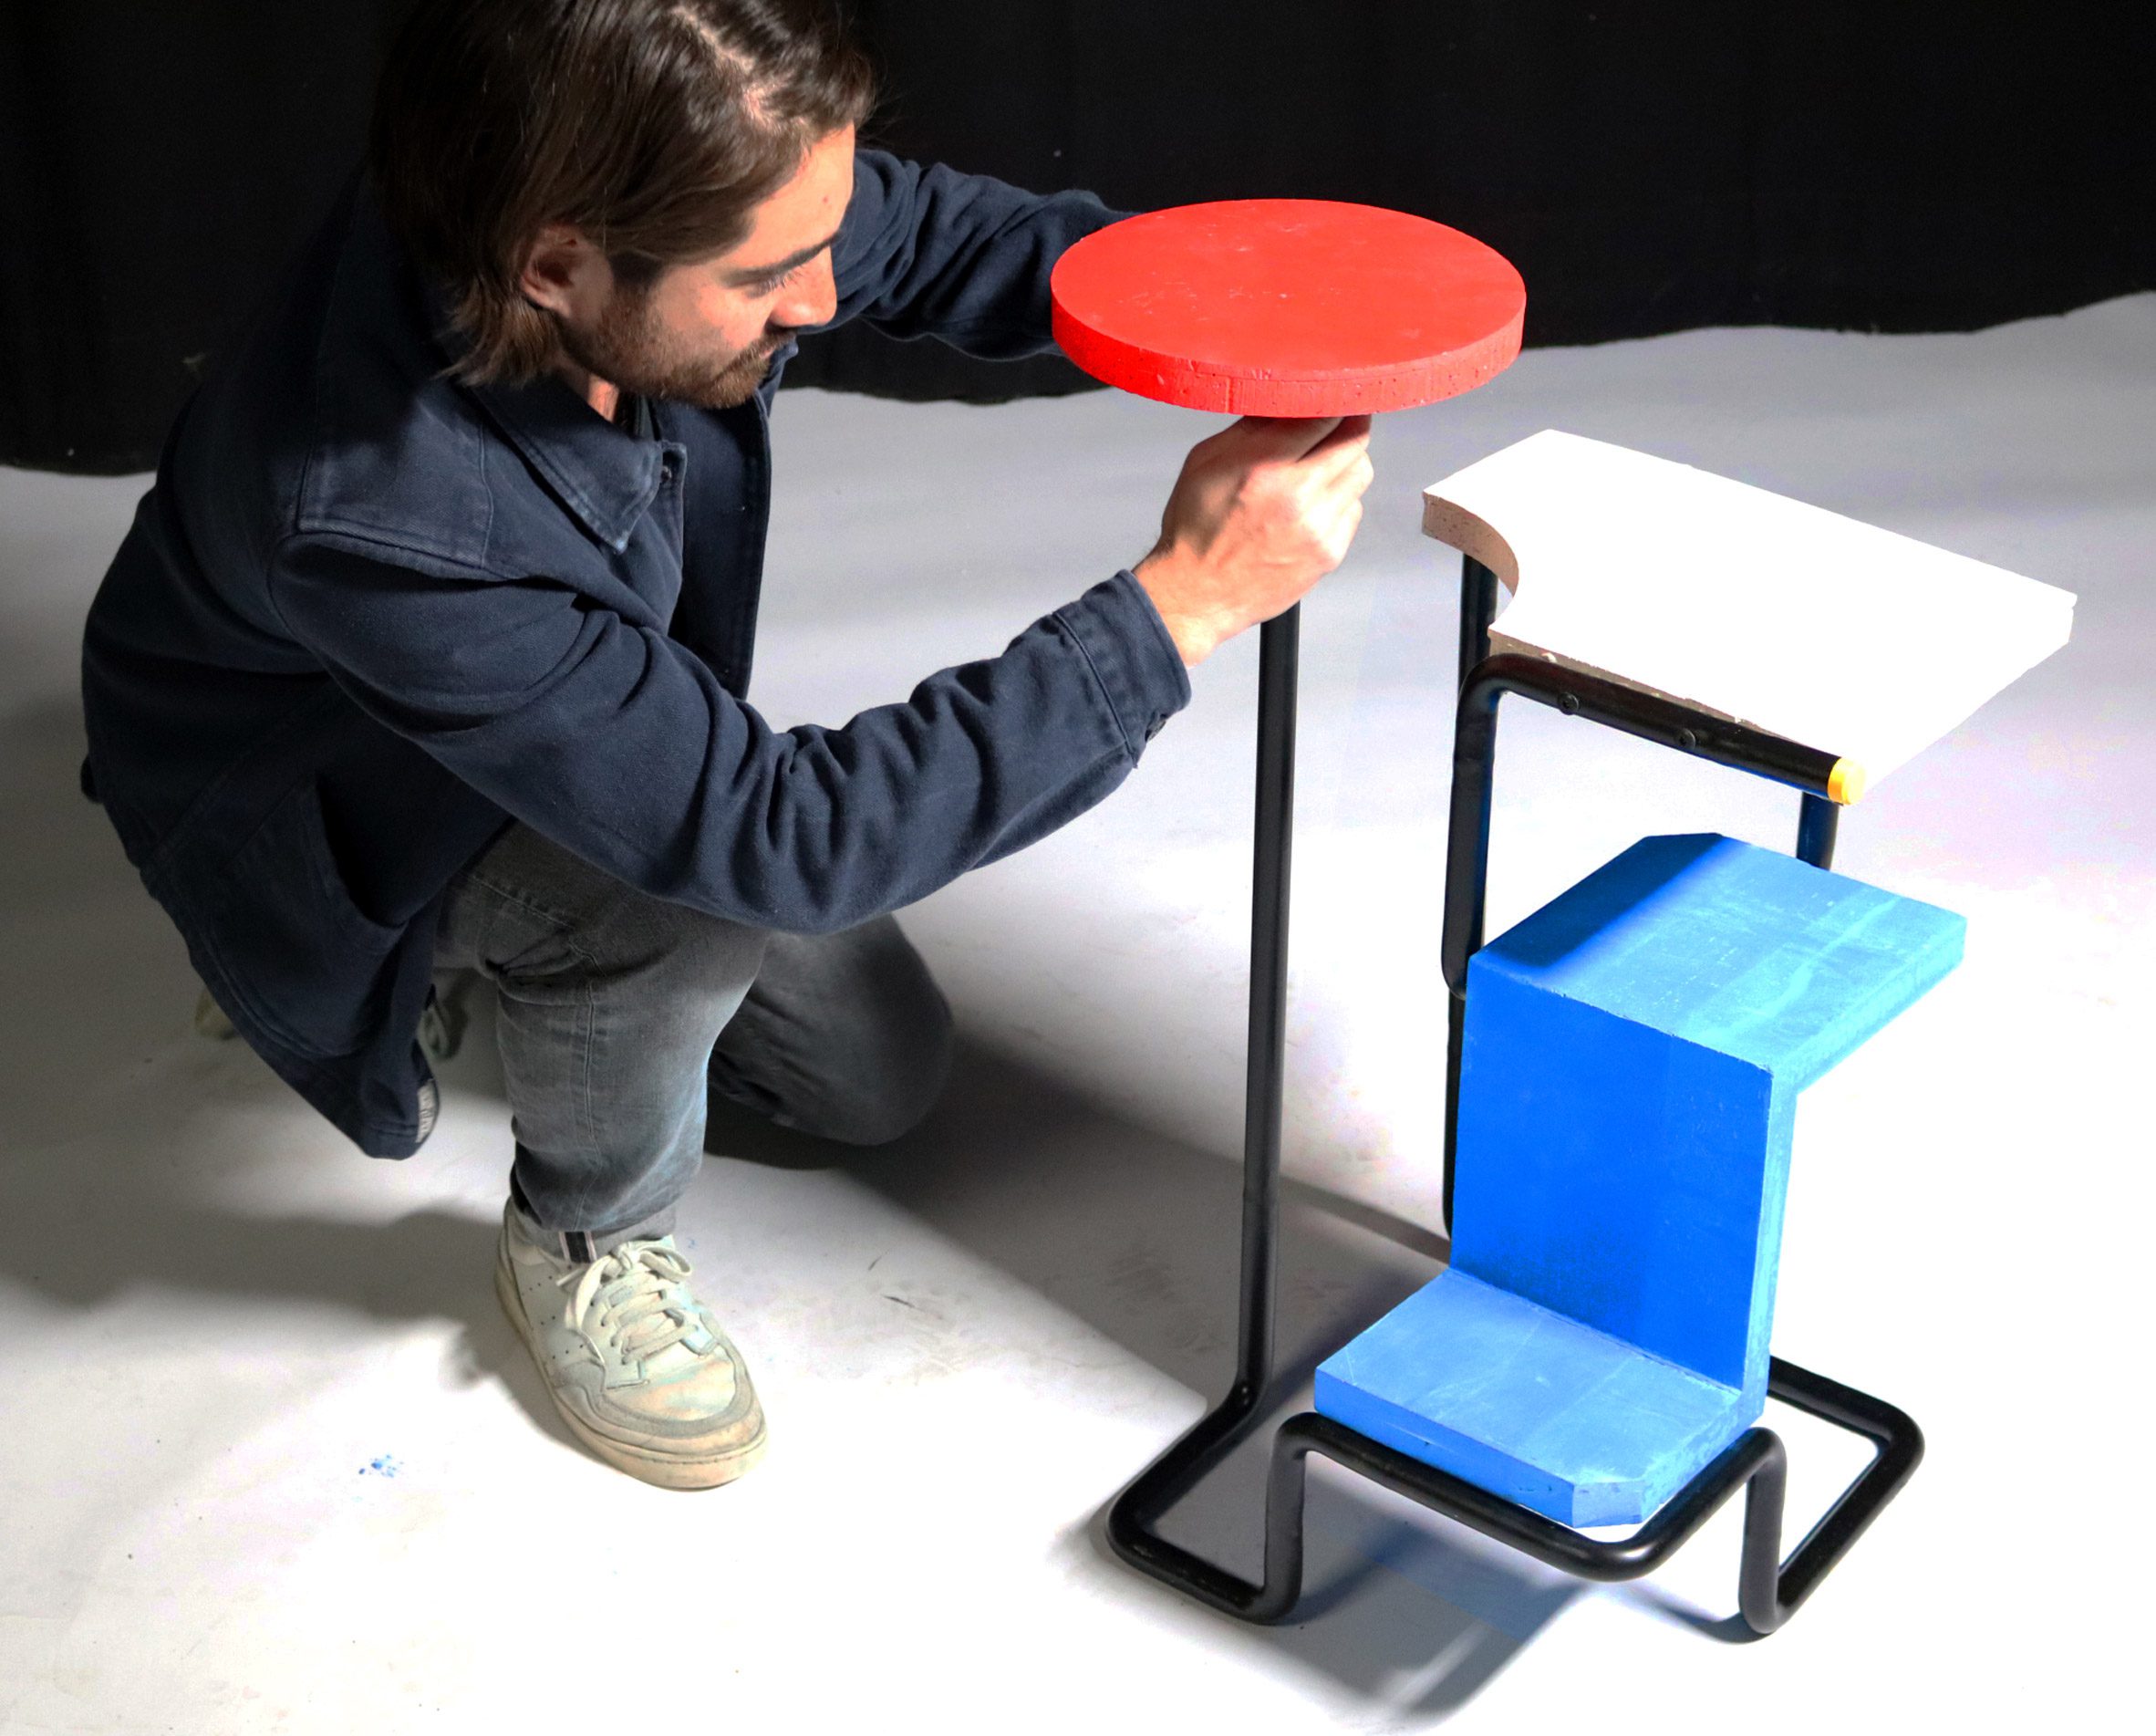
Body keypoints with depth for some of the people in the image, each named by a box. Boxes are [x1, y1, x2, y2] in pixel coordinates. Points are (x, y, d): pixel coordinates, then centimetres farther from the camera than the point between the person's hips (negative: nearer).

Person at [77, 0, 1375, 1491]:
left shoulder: (676, 209, -28)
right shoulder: (376, 525, -45)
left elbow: (920, 234, -5)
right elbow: (780, 834, -42)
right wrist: (1182, 609, -44)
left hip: (612, 714, 7)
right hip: (335, 822, -6)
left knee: (887, 1073, 12)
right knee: (698, 888, -36)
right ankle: (582, 1247, -6)